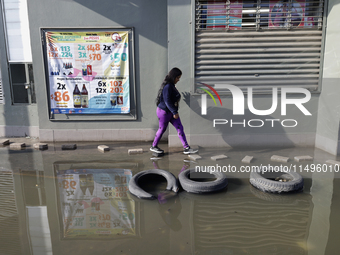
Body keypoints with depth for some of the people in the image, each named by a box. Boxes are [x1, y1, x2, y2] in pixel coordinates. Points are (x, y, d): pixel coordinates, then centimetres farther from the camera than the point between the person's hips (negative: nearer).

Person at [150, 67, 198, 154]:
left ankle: (186, 148, 7)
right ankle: (153, 146, 27)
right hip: (164, 112, -9)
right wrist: (174, 112, -24)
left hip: (171, 111, 9)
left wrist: (174, 111, 15)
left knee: (180, 128, 4)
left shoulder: (171, 85, 8)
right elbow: (167, 101, -27)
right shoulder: (167, 86, -22)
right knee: (162, 129, 7)